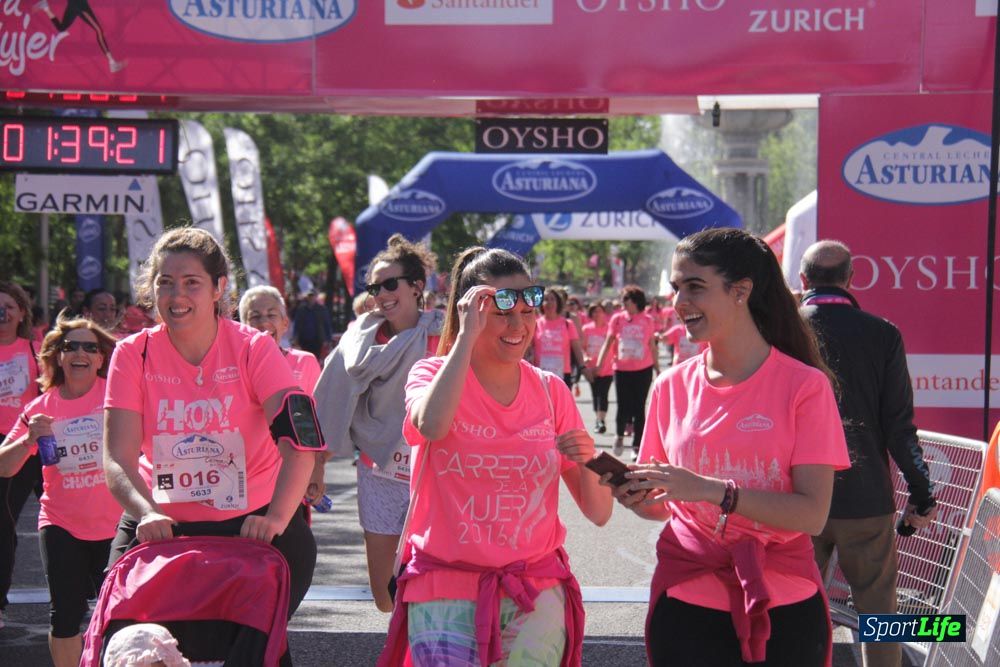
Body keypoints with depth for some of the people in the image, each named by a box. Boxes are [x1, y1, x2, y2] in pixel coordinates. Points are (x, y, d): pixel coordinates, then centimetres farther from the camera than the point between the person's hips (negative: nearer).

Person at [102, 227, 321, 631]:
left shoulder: (254, 348, -8)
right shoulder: (134, 354, -4)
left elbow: (300, 442, -19)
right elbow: (118, 458, -11)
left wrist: (276, 517, -35)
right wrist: (146, 513, -31)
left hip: (248, 525, -1)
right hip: (160, 528, 1)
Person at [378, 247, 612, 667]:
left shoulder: (551, 392, 5)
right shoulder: (432, 374, -1)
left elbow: (599, 514, 4)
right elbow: (431, 425, -28)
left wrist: (586, 463, -17)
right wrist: (467, 336, -19)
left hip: (536, 592, 2)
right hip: (447, 593, -2)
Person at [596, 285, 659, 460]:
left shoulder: (648, 321, 1)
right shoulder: (617, 319, 0)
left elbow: (652, 346, 9)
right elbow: (608, 343, 3)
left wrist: (658, 369, 12)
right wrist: (598, 365, -5)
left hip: (643, 370, 0)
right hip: (622, 369, 0)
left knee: (639, 408, 2)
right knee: (623, 407, -1)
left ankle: (637, 446, 10)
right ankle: (619, 436, 27)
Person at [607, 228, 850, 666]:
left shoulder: (804, 386, -7)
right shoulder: (671, 387, 3)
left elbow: (813, 514, -15)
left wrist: (710, 490, -24)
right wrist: (637, 497, -10)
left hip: (783, 608, -3)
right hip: (687, 604, 3)